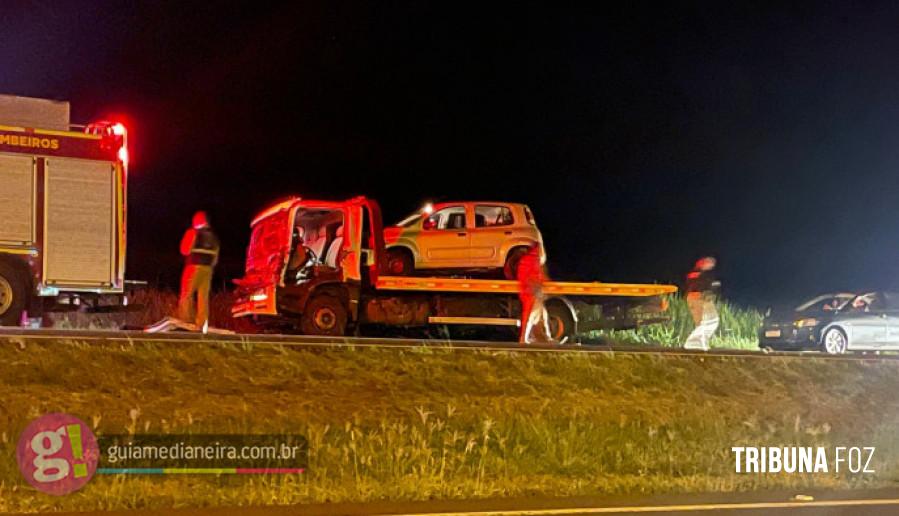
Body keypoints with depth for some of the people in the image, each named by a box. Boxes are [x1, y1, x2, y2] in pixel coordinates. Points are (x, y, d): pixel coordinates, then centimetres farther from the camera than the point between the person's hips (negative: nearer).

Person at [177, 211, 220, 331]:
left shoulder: (193, 233, -3)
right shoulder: (214, 237, 13)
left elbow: (185, 250, -2)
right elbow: (215, 257, 13)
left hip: (194, 267, -5)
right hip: (208, 269, 5)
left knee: (187, 294, -3)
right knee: (203, 296, 4)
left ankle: (186, 320, -14)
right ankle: (202, 324, -2)